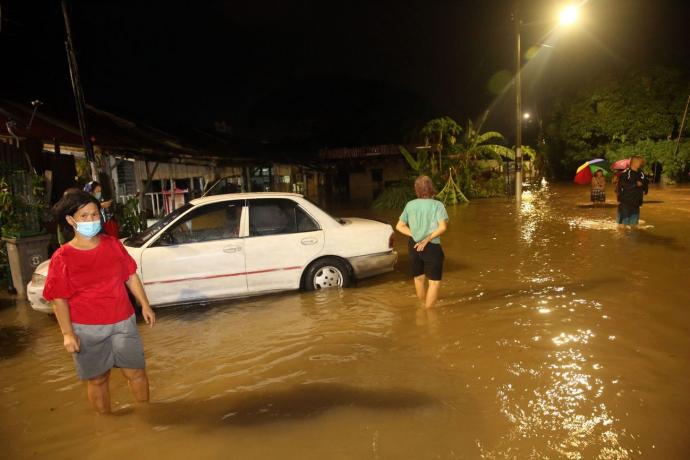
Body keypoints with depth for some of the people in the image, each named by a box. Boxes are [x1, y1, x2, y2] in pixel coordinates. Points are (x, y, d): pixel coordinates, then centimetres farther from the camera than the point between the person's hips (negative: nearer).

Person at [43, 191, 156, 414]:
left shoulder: (113, 244, 0)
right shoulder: (62, 258, -9)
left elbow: (131, 276, 7)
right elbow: (59, 299, -7)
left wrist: (145, 305, 4)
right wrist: (67, 333, -11)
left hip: (123, 322, 3)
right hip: (87, 329, -2)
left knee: (136, 372, 10)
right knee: (97, 379, 12)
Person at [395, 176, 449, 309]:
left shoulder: (410, 205, 1)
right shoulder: (437, 205, -8)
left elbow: (399, 226, -1)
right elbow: (443, 227, -19)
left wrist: (414, 235, -6)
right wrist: (427, 239, -16)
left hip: (414, 246, 5)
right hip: (432, 247, -5)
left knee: (419, 278, 22)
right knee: (434, 281, 9)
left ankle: (424, 304, 42)